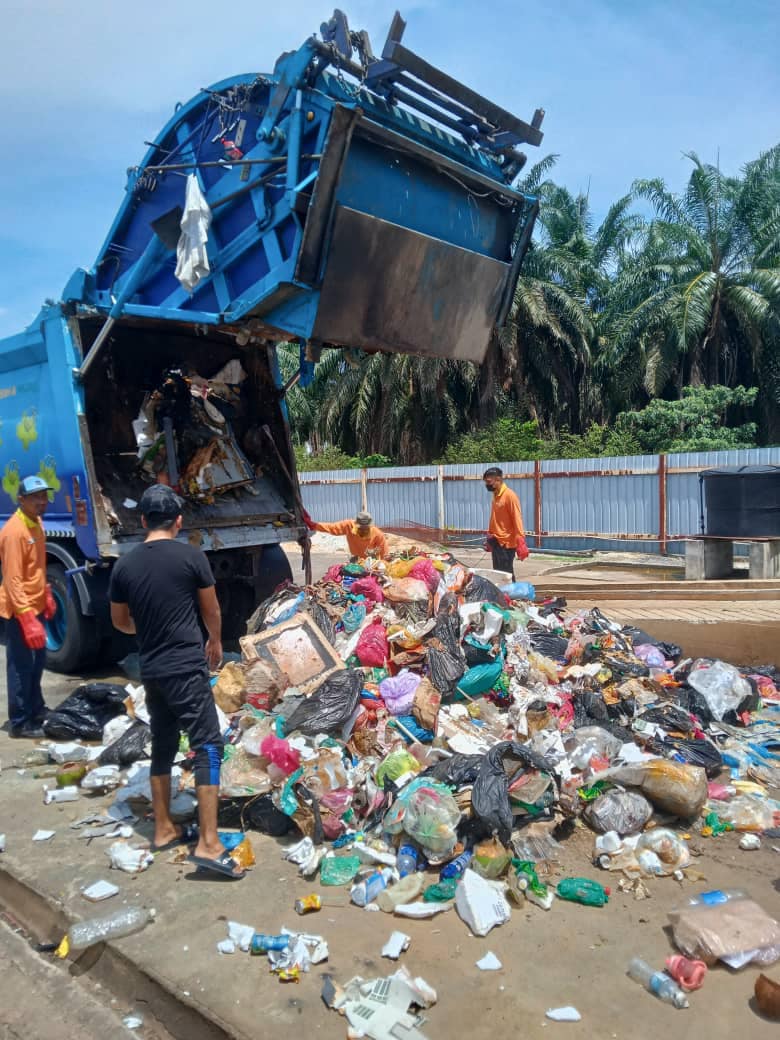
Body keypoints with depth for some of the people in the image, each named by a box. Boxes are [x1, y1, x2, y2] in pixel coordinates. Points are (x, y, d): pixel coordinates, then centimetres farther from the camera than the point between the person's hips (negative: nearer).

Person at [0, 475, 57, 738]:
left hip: (36, 605, 9)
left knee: (37, 662, 19)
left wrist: (47, 595, 21)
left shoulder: (36, 523, 7)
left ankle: (36, 710, 34)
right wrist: (27, 618, -29)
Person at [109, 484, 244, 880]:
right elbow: (211, 610, 3)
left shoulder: (124, 565, 3)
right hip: (186, 667, -6)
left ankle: (164, 829, 28)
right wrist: (215, 641, 22)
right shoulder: (192, 556, -9)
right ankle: (208, 844, -7)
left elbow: (120, 622, 14)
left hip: (151, 669, 6)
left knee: (162, 747, 17)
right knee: (208, 746, -3)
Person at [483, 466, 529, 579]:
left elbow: (517, 520, -17)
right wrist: (490, 540, 21)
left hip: (506, 543, -8)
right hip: (496, 542, 8)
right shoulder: (496, 495, 12)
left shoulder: (509, 495, -13)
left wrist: (521, 544, -22)